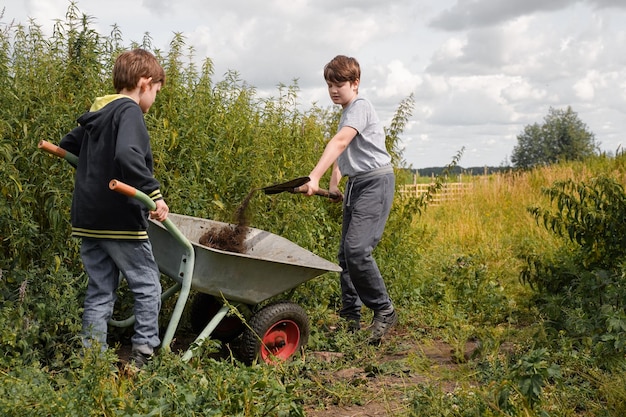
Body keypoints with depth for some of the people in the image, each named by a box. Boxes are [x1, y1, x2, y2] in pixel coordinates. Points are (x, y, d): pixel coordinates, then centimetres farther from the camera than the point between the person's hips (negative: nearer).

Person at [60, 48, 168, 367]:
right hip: (121, 220, -8)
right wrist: (154, 193, -27)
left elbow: (67, 146, 29)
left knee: (99, 293, 13)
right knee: (148, 287, 6)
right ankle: (142, 356, 6)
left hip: (88, 220, 8)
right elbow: (128, 156, -29)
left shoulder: (96, 114, 15)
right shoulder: (129, 111, -12)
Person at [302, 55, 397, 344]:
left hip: (376, 181, -10)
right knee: (346, 252, 7)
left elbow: (339, 142, -28)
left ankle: (384, 311, -4)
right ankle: (350, 318, 15)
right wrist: (334, 185, 11)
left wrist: (315, 177, -38)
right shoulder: (347, 113, 18)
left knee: (357, 250, -20)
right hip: (356, 184, 10)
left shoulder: (360, 107, -12)